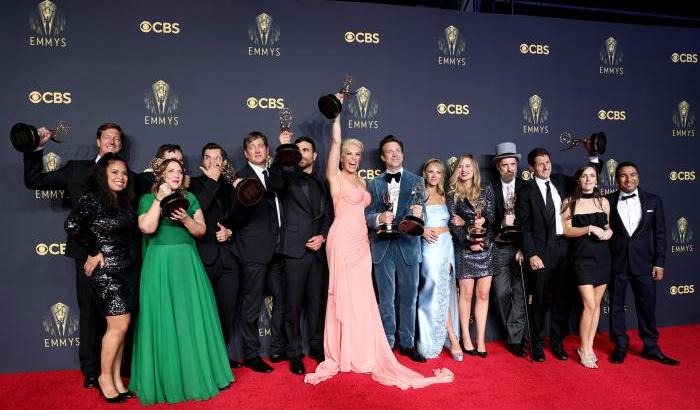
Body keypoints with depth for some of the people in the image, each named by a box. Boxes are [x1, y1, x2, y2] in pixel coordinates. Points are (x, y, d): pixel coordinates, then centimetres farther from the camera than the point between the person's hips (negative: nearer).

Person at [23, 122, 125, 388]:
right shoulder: (76, 169, 11)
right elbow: (33, 181, 11)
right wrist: (36, 148, 3)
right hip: (87, 252, 1)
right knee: (89, 311, 7)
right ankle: (91, 371, 19)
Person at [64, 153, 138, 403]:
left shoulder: (124, 202, 11)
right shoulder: (92, 199, -11)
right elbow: (72, 226, -25)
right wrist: (93, 252, -16)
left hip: (128, 269, 7)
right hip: (106, 270, -7)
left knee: (120, 327, 10)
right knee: (119, 325, -4)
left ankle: (116, 378, 21)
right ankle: (104, 377, 15)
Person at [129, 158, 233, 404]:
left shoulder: (190, 198, 12)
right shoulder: (148, 199, 3)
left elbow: (201, 230, 7)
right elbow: (147, 228, -13)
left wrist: (185, 219, -11)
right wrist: (160, 199, -12)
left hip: (187, 262, 3)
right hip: (159, 264, -3)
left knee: (192, 316, 4)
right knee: (163, 319, 0)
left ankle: (196, 374, 16)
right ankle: (165, 380, 12)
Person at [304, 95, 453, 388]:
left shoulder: (360, 181, 18)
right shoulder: (335, 176, -2)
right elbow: (336, 141, -10)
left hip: (361, 243, 7)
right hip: (343, 240, -7)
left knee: (361, 296, 9)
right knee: (344, 295, 0)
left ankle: (362, 351, 20)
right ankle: (344, 353, 12)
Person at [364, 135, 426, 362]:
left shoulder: (416, 181, 6)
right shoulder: (373, 184, 9)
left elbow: (420, 212, 0)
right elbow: (367, 215, 4)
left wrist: (418, 214, -23)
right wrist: (379, 218, -18)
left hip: (408, 246, 0)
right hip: (383, 248, 0)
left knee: (408, 298, 8)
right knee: (386, 299, 7)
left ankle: (407, 343, 22)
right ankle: (387, 343, 19)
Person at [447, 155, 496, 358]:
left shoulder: (486, 191, 10)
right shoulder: (453, 194, 4)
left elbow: (491, 216, 4)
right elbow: (453, 223, -3)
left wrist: (483, 220, -19)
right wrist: (469, 242, -13)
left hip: (486, 247, 2)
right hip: (464, 247, -2)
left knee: (483, 294, 1)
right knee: (466, 293, 0)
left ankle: (481, 339, 6)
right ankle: (466, 339, 9)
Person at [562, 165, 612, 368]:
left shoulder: (603, 202, 9)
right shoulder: (570, 202, -2)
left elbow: (608, 226, 18)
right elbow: (567, 230, -6)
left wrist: (609, 232, -4)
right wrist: (590, 228, -18)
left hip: (602, 256, 4)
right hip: (582, 257, -4)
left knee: (596, 304, 8)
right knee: (589, 304, -10)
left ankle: (589, 346, 19)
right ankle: (584, 350, 5)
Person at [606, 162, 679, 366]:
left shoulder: (653, 201, 4)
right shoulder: (608, 201, 0)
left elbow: (659, 233, 4)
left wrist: (659, 263, 0)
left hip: (643, 263, 1)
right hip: (616, 263, 0)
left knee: (647, 306, 7)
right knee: (616, 306, 8)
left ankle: (651, 348, 23)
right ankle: (620, 347, 21)